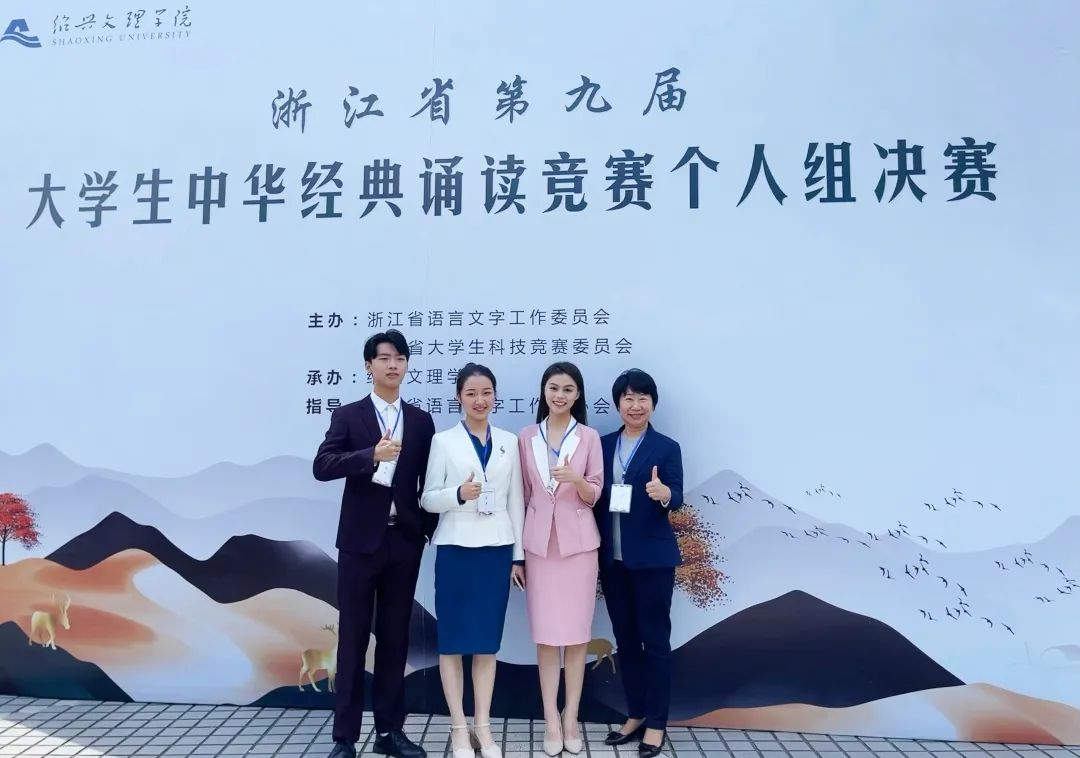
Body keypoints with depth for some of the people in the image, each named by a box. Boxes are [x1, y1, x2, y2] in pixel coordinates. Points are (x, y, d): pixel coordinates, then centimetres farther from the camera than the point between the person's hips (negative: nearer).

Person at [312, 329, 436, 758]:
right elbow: (322, 467, -13)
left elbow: (428, 482, 10)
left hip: (405, 541, 3)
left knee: (395, 637, 10)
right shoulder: (348, 416, 0)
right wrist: (372, 455, -26)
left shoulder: (421, 421, 8)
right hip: (361, 540, -2)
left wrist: (429, 528, 0)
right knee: (353, 638, 4)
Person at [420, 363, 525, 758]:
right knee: (453, 640, 4)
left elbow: (516, 501, 7)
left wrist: (519, 555, 5)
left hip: (497, 550, 2)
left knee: (488, 640, 9)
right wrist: (459, 494, -21)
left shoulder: (509, 442, 7)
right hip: (456, 549, -2)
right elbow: (428, 499, -2)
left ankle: (483, 726, 21)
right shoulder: (443, 441, 0)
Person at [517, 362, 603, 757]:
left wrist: (577, 480, -22)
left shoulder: (589, 437, 0)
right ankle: (551, 719, 13)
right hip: (538, 541, 1)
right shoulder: (526, 437, 4)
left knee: (577, 632, 4)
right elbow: (522, 494, 7)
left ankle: (571, 717, 16)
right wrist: (514, 547, 6)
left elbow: (593, 496, 0)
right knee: (546, 633, 4)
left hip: (578, 541, -1)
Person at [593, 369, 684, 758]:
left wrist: (663, 494, -35)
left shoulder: (667, 448, -4)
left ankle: (657, 723, 17)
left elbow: (676, 499, -12)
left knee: (655, 638, 5)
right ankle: (635, 715, 27)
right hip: (612, 558, 4)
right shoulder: (604, 445, 8)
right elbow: (595, 498, 8)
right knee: (625, 638, 13)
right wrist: (595, 551, 2)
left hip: (652, 558, -4)